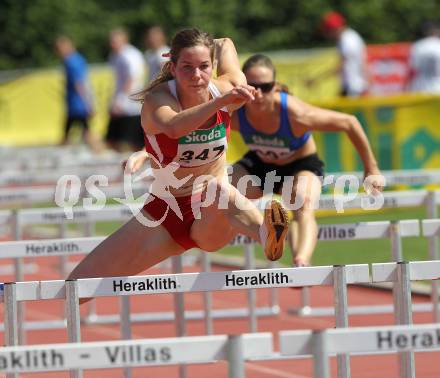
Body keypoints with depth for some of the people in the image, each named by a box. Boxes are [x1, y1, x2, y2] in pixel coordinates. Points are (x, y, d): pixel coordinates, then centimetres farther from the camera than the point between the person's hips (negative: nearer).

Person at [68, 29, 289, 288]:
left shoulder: (230, 89, -12)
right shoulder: (157, 99, -21)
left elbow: (226, 43, 12)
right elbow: (173, 127, -49)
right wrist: (221, 101, -61)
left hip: (213, 220, -1)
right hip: (165, 214, 1)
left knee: (217, 188, -39)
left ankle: (268, 237, -68)